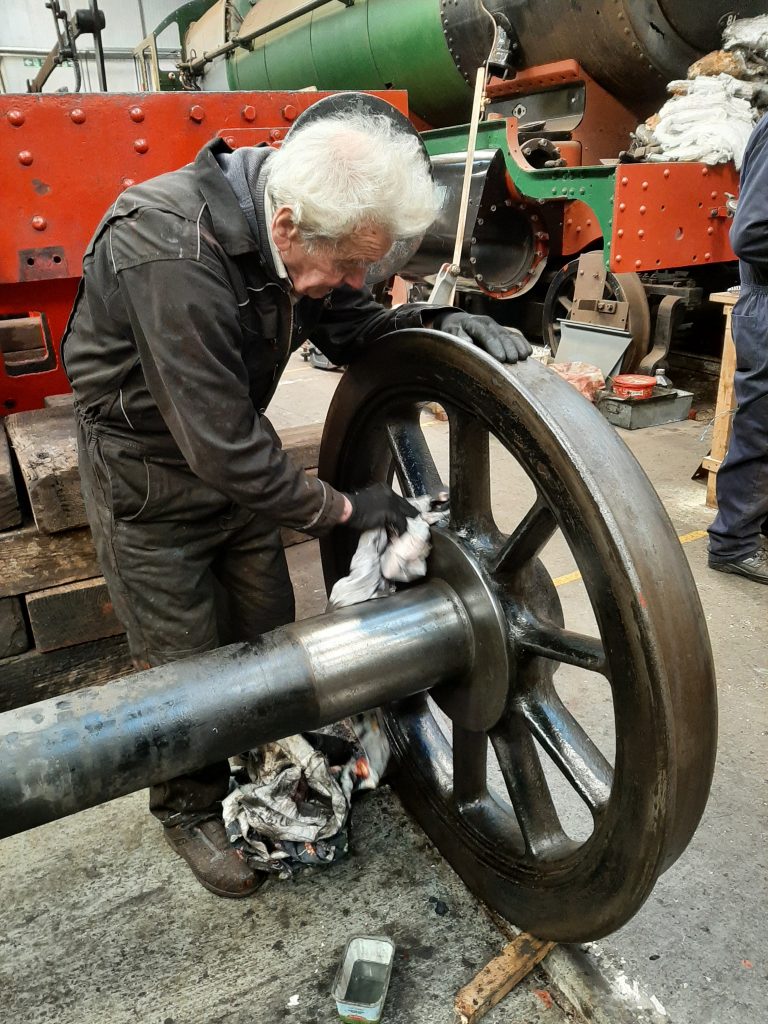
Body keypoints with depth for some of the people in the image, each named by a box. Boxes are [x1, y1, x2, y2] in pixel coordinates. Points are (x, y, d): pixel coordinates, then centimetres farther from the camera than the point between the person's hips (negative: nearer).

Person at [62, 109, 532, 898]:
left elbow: (354, 328, 1)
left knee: (266, 631, 15)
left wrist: (440, 324, -20)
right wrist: (343, 508, -22)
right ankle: (190, 809, 31)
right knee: (185, 658, 5)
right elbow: (220, 447, -33)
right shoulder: (173, 259, -36)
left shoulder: (290, 229, -12)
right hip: (149, 470, -6)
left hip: (233, 454, 7)